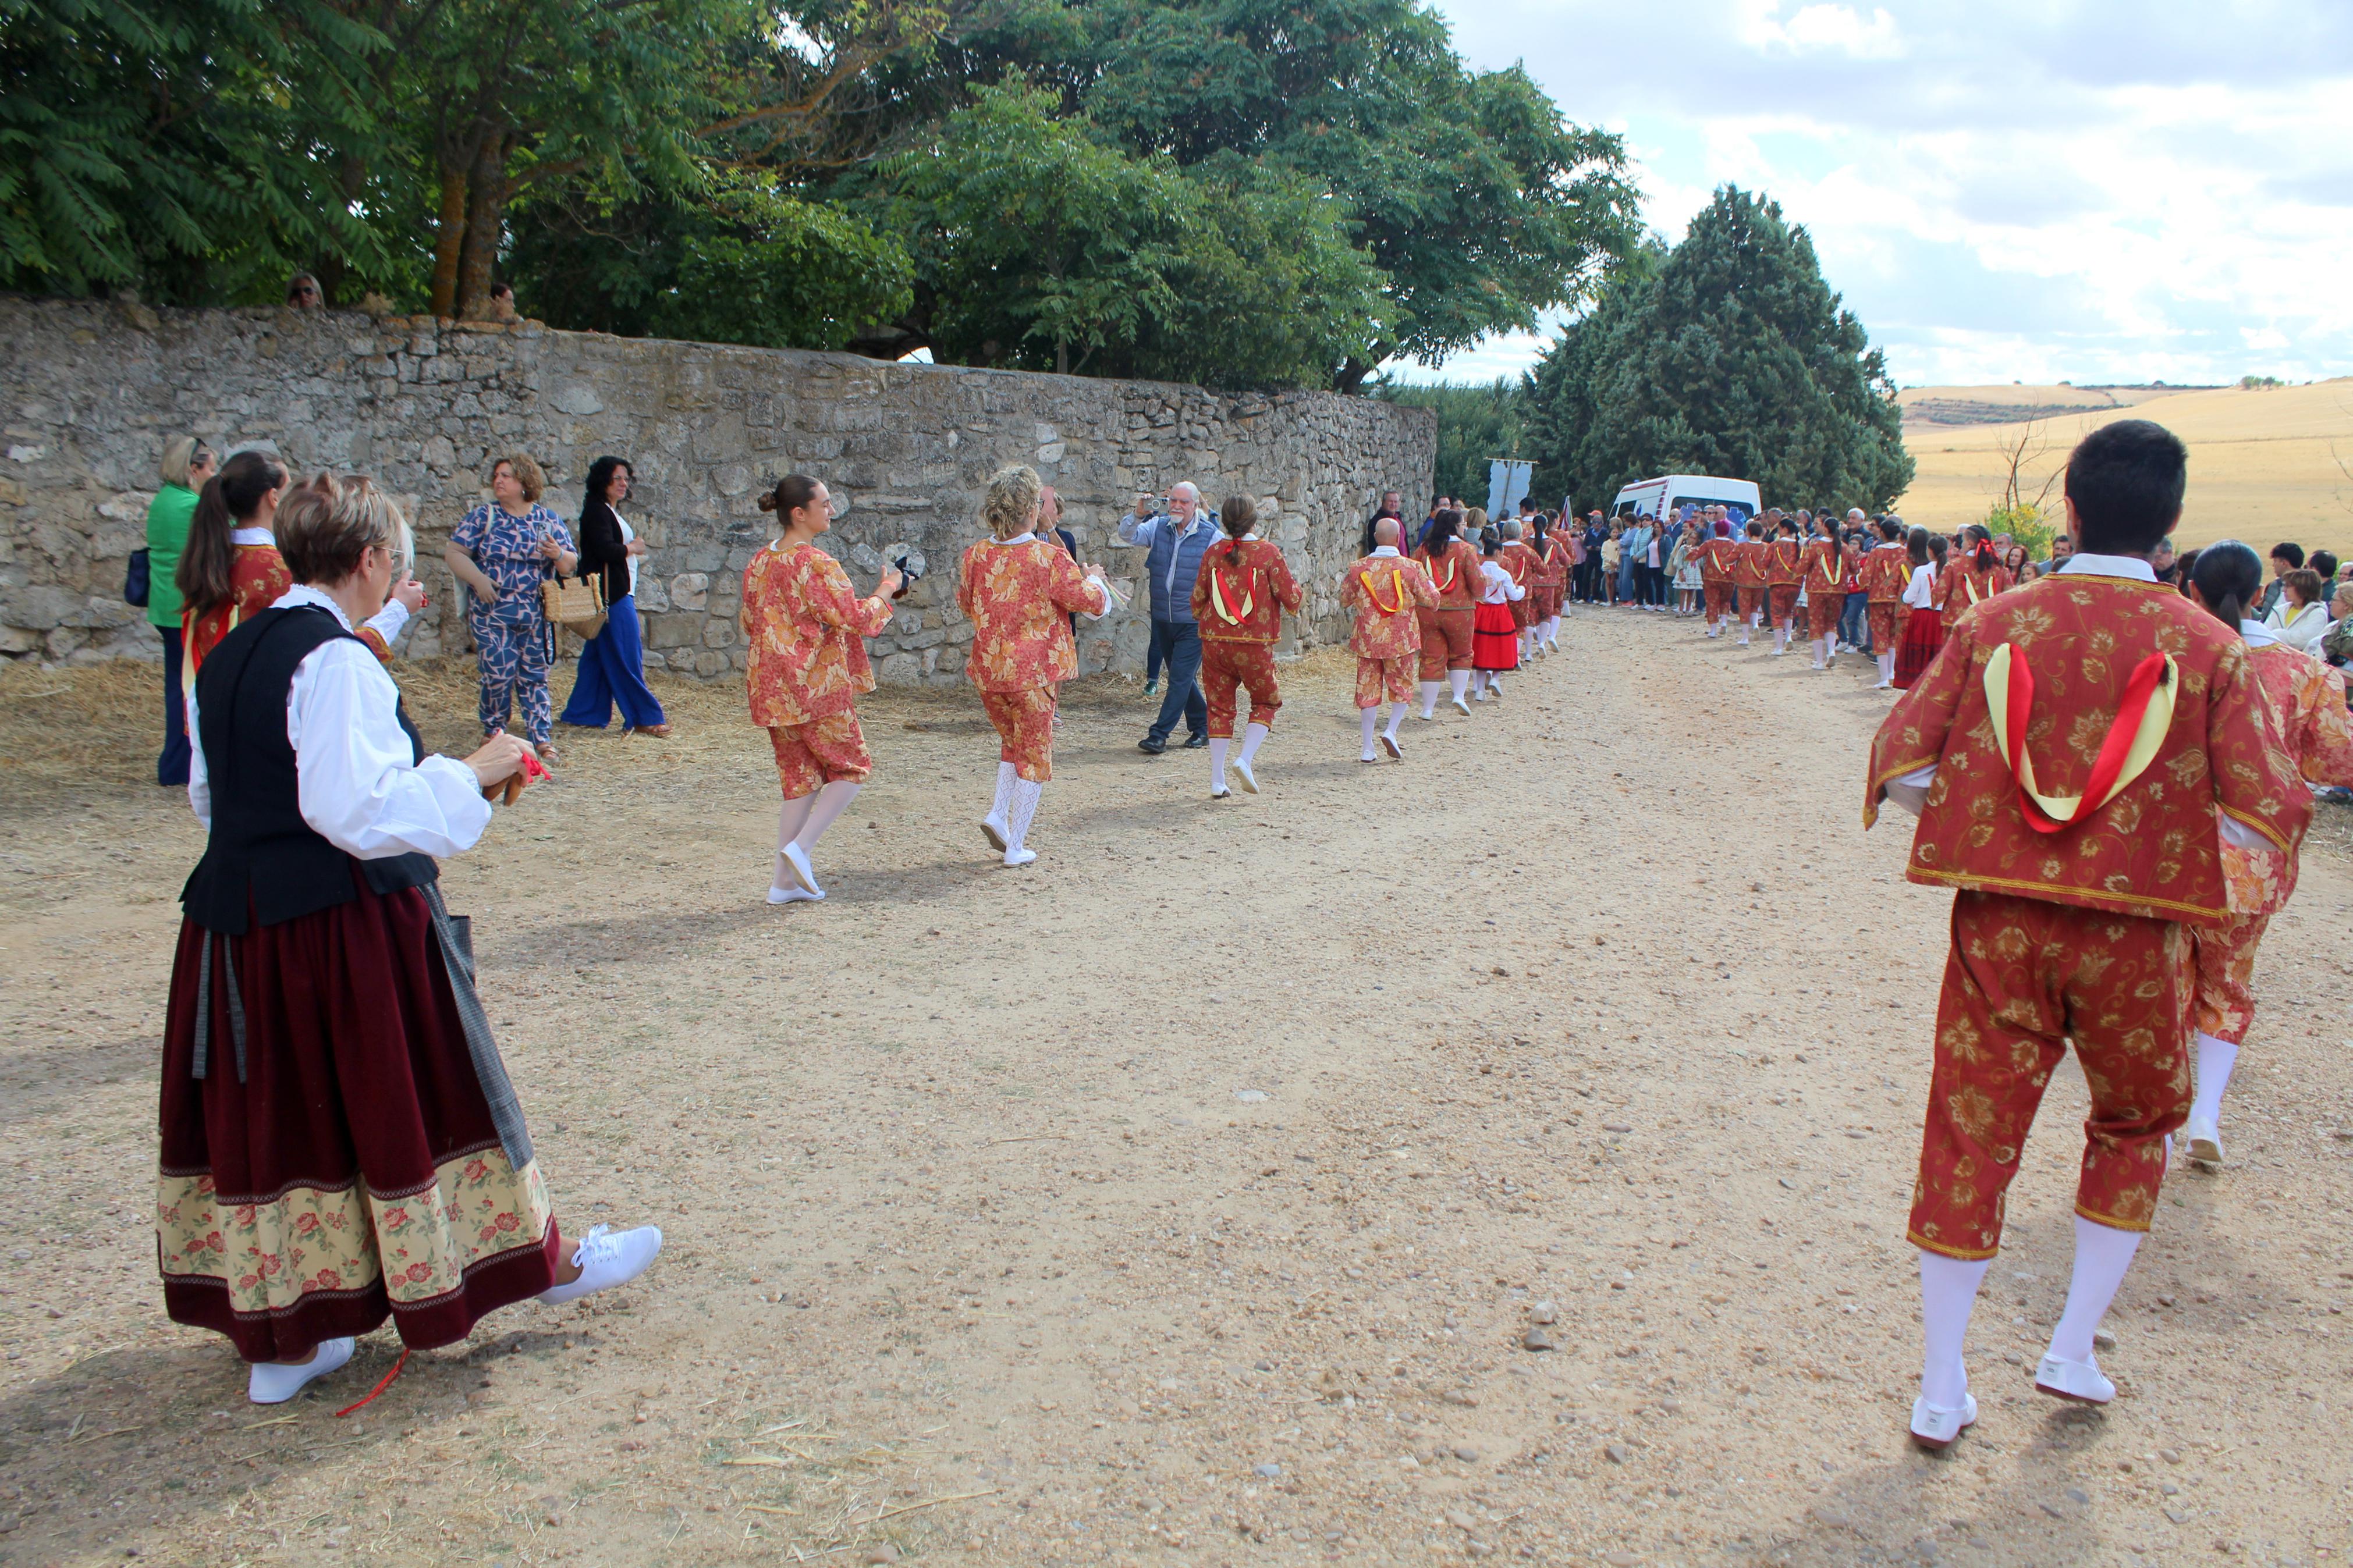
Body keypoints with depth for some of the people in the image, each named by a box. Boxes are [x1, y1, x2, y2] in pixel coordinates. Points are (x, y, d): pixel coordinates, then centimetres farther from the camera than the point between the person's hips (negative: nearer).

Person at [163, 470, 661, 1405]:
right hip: (346, 926, -8)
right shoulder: (338, 661, -18)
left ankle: (281, 1339, 23)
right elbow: (355, 808, -24)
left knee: (271, 1117, 13)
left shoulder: (229, 656, 10)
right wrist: (470, 775, -13)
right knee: (407, 1101, 6)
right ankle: (541, 1258, 25)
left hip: (237, 924, 8)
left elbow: (210, 796, 18)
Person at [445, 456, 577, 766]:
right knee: (498, 675, -4)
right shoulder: (484, 516, 2)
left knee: (534, 677, 5)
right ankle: (493, 732, 14)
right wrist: (477, 578, -17)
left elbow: (570, 565, 4)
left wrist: (558, 555, -18)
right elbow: (454, 553, -1)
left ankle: (542, 738, 9)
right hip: (492, 615, -1)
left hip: (536, 617, 1)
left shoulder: (548, 520, 7)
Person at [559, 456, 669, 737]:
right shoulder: (597, 511, -11)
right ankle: (645, 717, -4)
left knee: (598, 656, 12)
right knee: (626, 655, -7)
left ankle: (582, 713, 17)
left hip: (619, 593, 10)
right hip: (611, 595, -10)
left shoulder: (612, 512, 20)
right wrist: (633, 548, -7)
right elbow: (606, 549, -21)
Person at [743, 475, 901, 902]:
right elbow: (856, 617, -16)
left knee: (800, 778, 13)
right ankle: (800, 848, -4)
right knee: (852, 769, 9)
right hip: (816, 686, -8)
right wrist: (885, 590, 0)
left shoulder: (760, 561, 8)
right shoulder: (815, 563, -17)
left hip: (770, 686, 8)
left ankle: (785, 881, 12)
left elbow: (749, 622, 17)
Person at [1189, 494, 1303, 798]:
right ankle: (1245, 758, -4)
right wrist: (1299, 593, 17)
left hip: (1214, 643, 3)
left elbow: (1197, 600, 8)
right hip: (1254, 645, -3)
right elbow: (1292, 598, -6)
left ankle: (1217, 781, 9)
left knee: (1220, 707, 12)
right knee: (1266, 702, 17)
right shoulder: (1268, 552, -8)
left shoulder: (1214, 553, 1)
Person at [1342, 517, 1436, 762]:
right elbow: (1431, 601, -2)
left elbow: (1345, 601, 8)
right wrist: (1431, 587, 19)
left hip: (1367, 639, 2)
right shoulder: (1411, 568, -10)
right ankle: (1391, 731, -2)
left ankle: (1368, 749, 6)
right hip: (1401, 639, -1)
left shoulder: (1358, 568, -5)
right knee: (1402, 686, 17)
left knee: (1368, 689, 7)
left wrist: (1344, 581, 26)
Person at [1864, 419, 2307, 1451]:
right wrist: (2161, 835, 11)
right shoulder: (2206, 645, -6)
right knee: (2132, 1128, 23)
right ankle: (2073, 1350, 27)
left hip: (1998, 925, 1)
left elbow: (1900, 764, -6)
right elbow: (2267, 814, -8)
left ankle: (1940, 1391, 14)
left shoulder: (1996, 623, -4)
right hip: (2135, 936, 0)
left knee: (1971, 1136, 8)